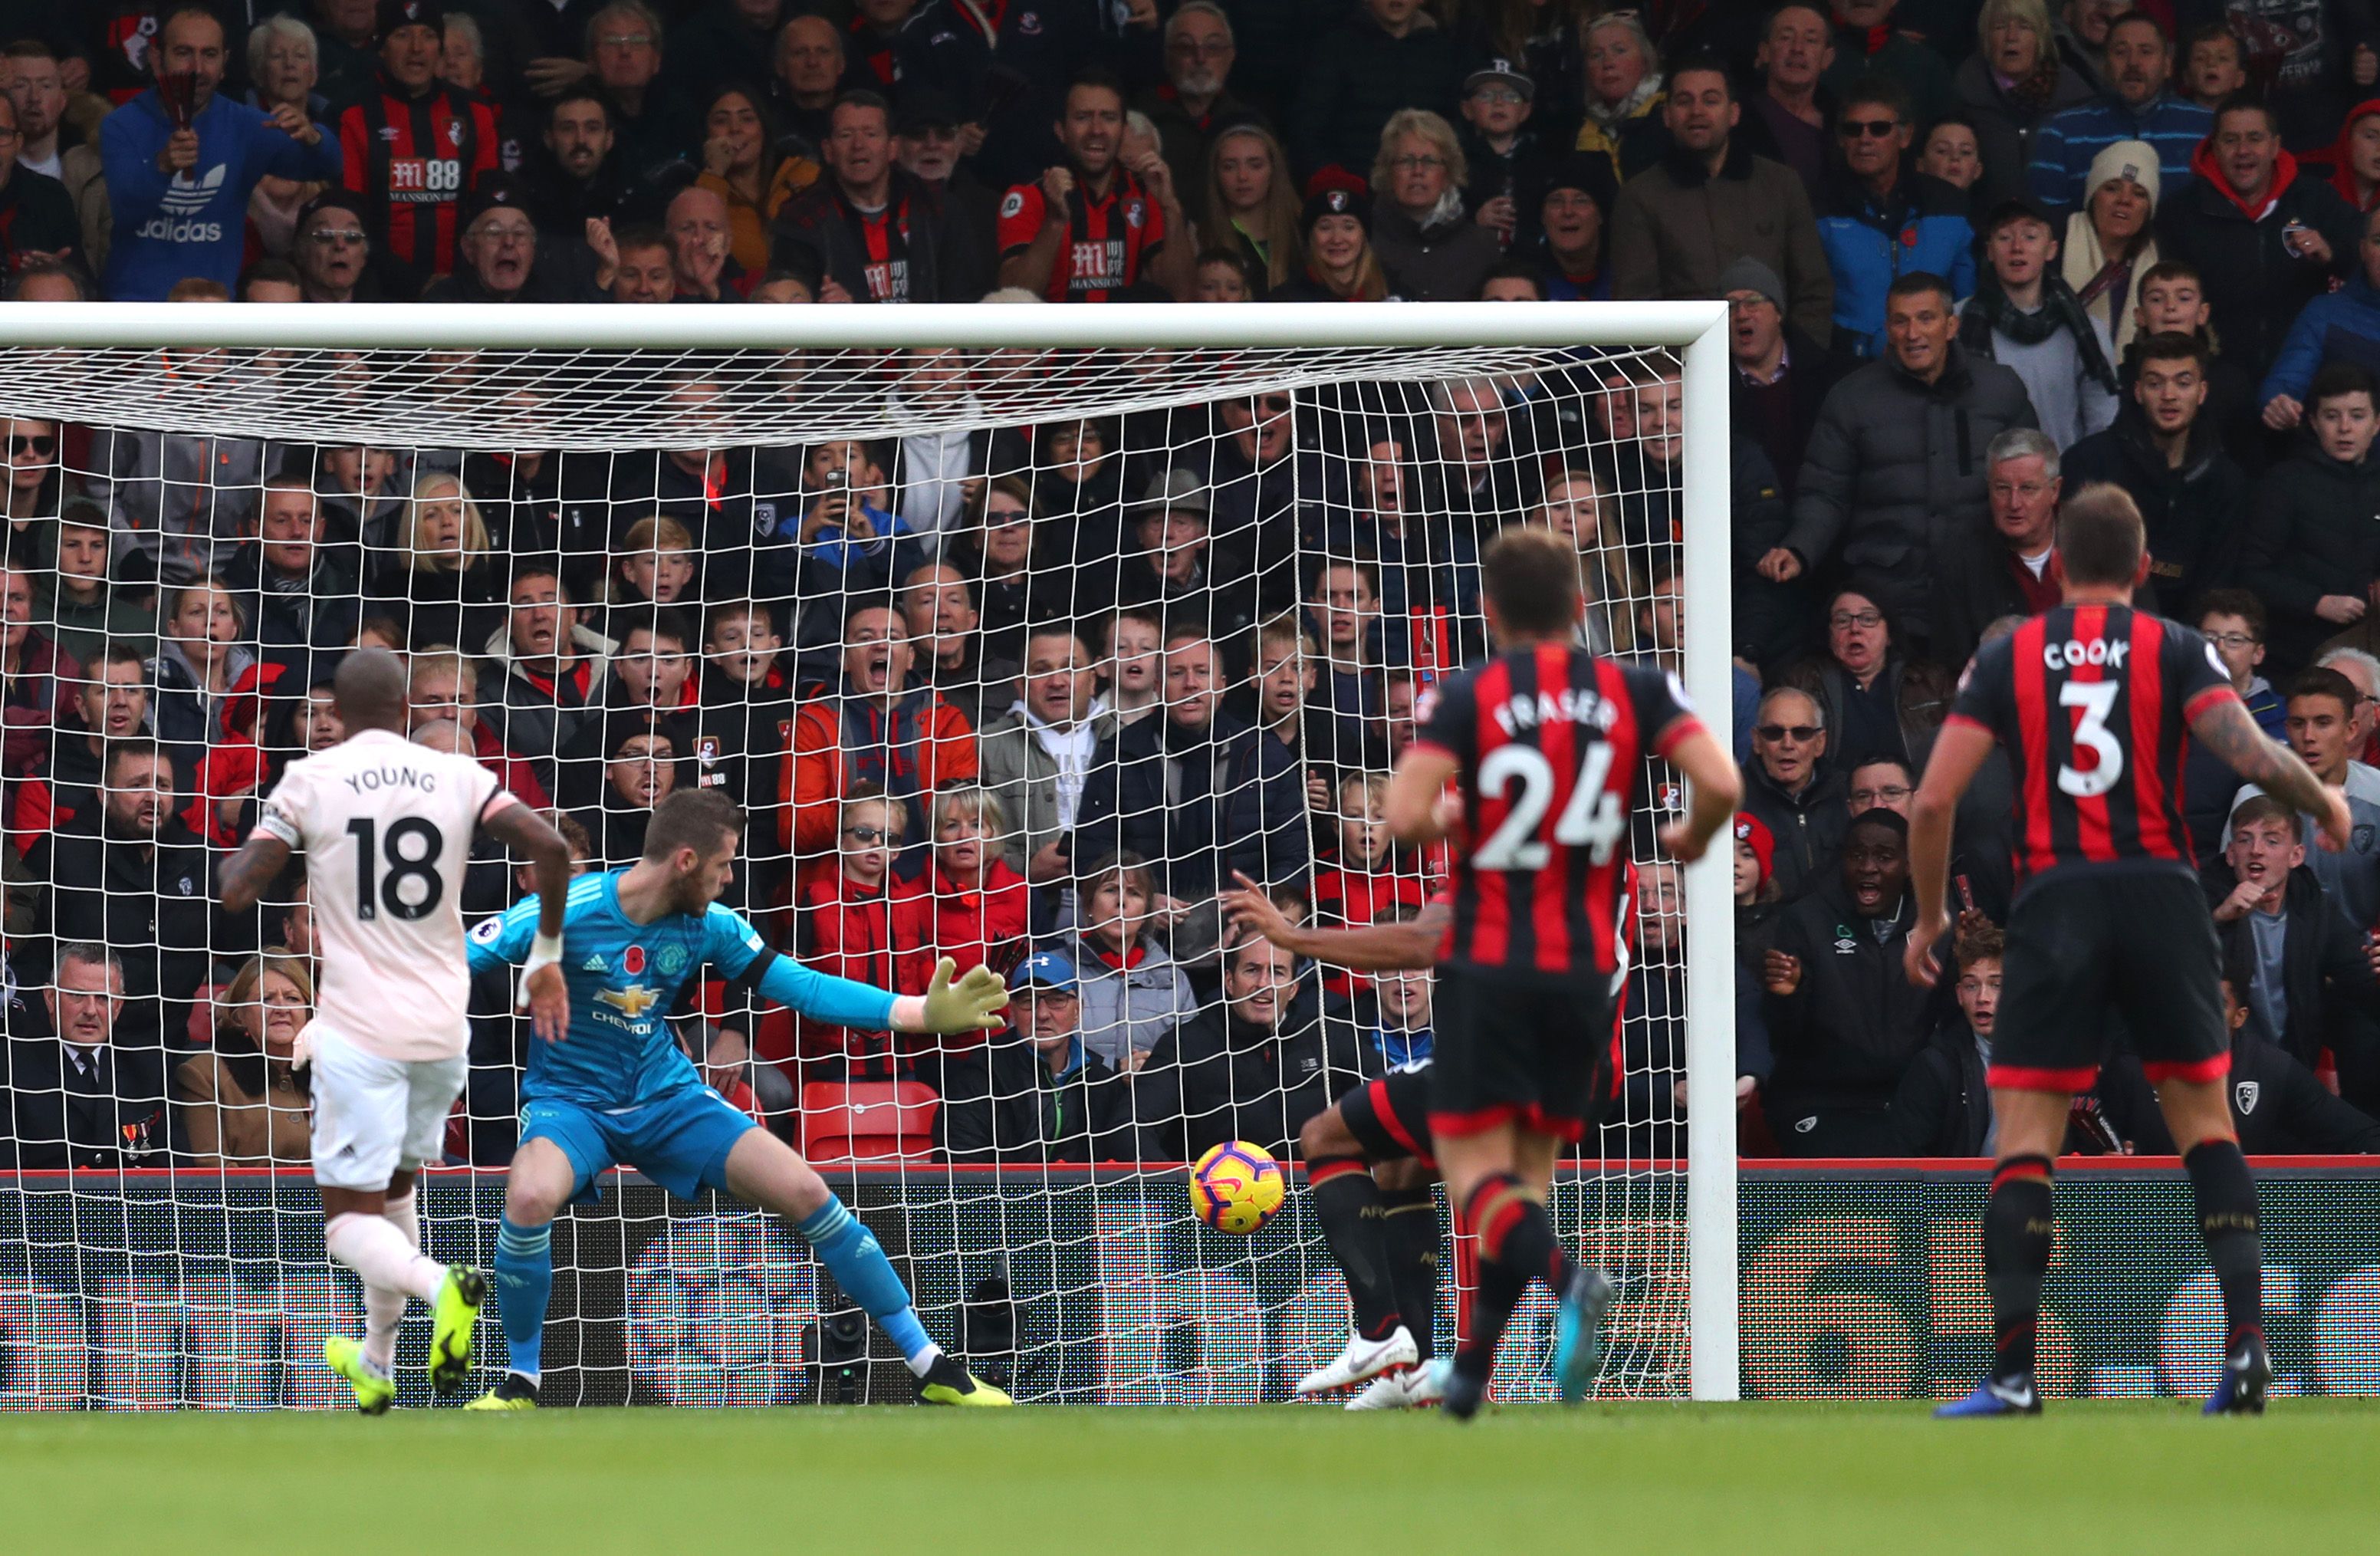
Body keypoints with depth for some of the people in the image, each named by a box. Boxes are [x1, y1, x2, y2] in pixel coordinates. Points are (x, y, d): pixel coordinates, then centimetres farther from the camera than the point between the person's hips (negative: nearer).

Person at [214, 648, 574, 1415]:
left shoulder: (309, 782, -5)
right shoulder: (459, 777, 1)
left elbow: (236, 892, -10)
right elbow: (550, 847, -10)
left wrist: (241, 852, 14)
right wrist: (546, 958, 1)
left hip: (360, 1029, -4)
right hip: (444, 1027, 4)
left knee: (351, 1218, 0)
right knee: (395, 1186, 26)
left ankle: (438, 1284, -31)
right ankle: (376, 1363, 33)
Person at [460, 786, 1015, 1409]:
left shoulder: (709, 926, -4)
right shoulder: (563, 914, -18)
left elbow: (802, 987, 1)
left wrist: (922, 1012, -7)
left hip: (667, 1100, 4)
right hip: (570, 1101, -4)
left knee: (806, 1194, -8)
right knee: (530, 1196, -38)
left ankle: (934, 1371, 6)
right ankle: (521, 1381, -14)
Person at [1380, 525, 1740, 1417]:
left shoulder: (1471, 698, -6)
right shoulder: (1633, 692, 1)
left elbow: (1405, 816, -18)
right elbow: (1722, 786, -10)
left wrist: (1442, 823, 6)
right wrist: (1690, 839, 11)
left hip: (1489, 966, -3)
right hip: (1587, 967, 3)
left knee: (1475, 1168, -2)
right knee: (1532, 1164, 15)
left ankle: (1566, 1279, -33)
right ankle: (1473, 1373, 13)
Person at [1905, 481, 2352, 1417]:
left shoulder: (2005, 660, 6)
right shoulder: (2176, 651, 3)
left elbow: (1933, 801, 0)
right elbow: (2253, 757, -10)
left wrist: (1930, 916, 15)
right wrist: (2325, 804, 11)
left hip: (2054, 905, -1)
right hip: (2162, 899, 1)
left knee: (2023, 1140, 1)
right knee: (2204, 1120, 13)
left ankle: (2013, 1374, -8)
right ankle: (2246, 1341, 2)